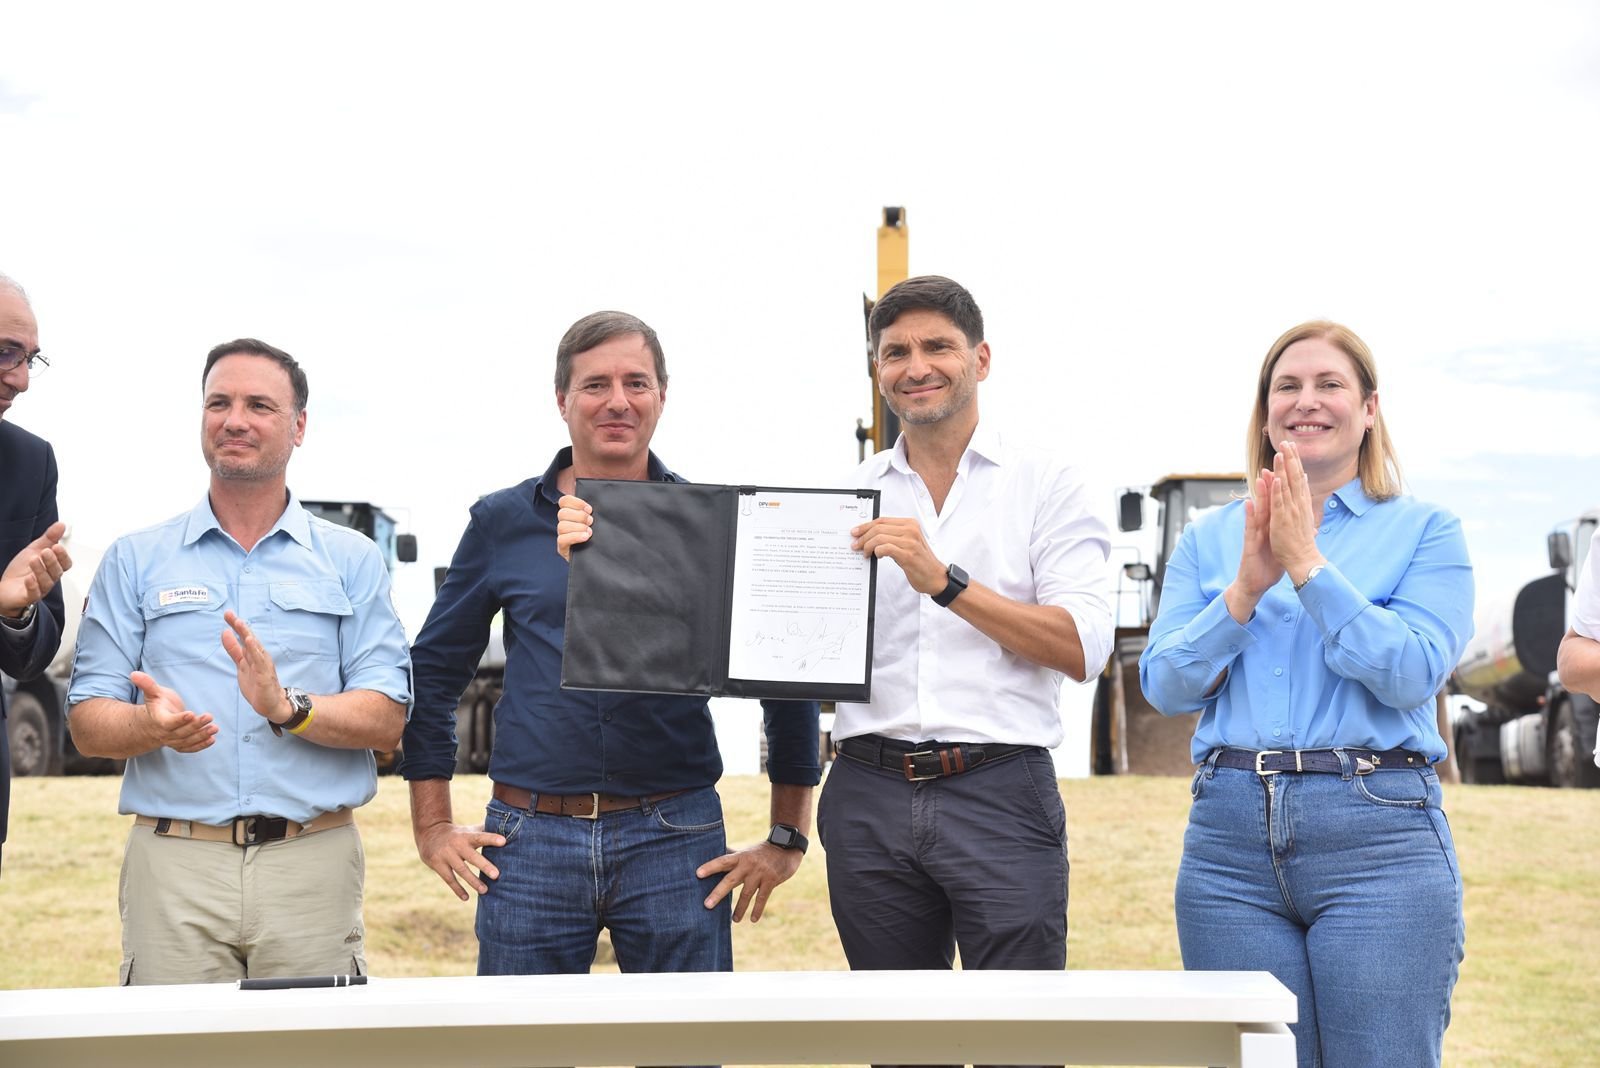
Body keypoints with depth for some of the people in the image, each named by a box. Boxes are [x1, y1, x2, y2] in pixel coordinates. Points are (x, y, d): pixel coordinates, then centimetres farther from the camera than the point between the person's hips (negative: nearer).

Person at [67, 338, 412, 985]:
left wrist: (290, 709, -17)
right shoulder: (135, 561, 11)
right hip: (175, 865, 0)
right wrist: (152, 725, -18)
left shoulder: (352, 562, 10)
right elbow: (88, 724, 4)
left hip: (312, 865, 0)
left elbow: (387, 721, 1)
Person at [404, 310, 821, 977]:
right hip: (529, 843, 1)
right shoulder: (503, 523, 6)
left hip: (677, 845, 0)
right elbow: (433, 672, 12)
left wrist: (787, 839, 6)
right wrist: (433, 827, 7)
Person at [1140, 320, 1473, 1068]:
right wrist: (1247, 586, -9)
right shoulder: (1208, 540, 14)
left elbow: (1414, 672, -10)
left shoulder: (1425, 531, 5)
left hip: (1378, 836, -3)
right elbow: (1165, 685, 4)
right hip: (1231, 837, 3)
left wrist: (1308, 566, -12)